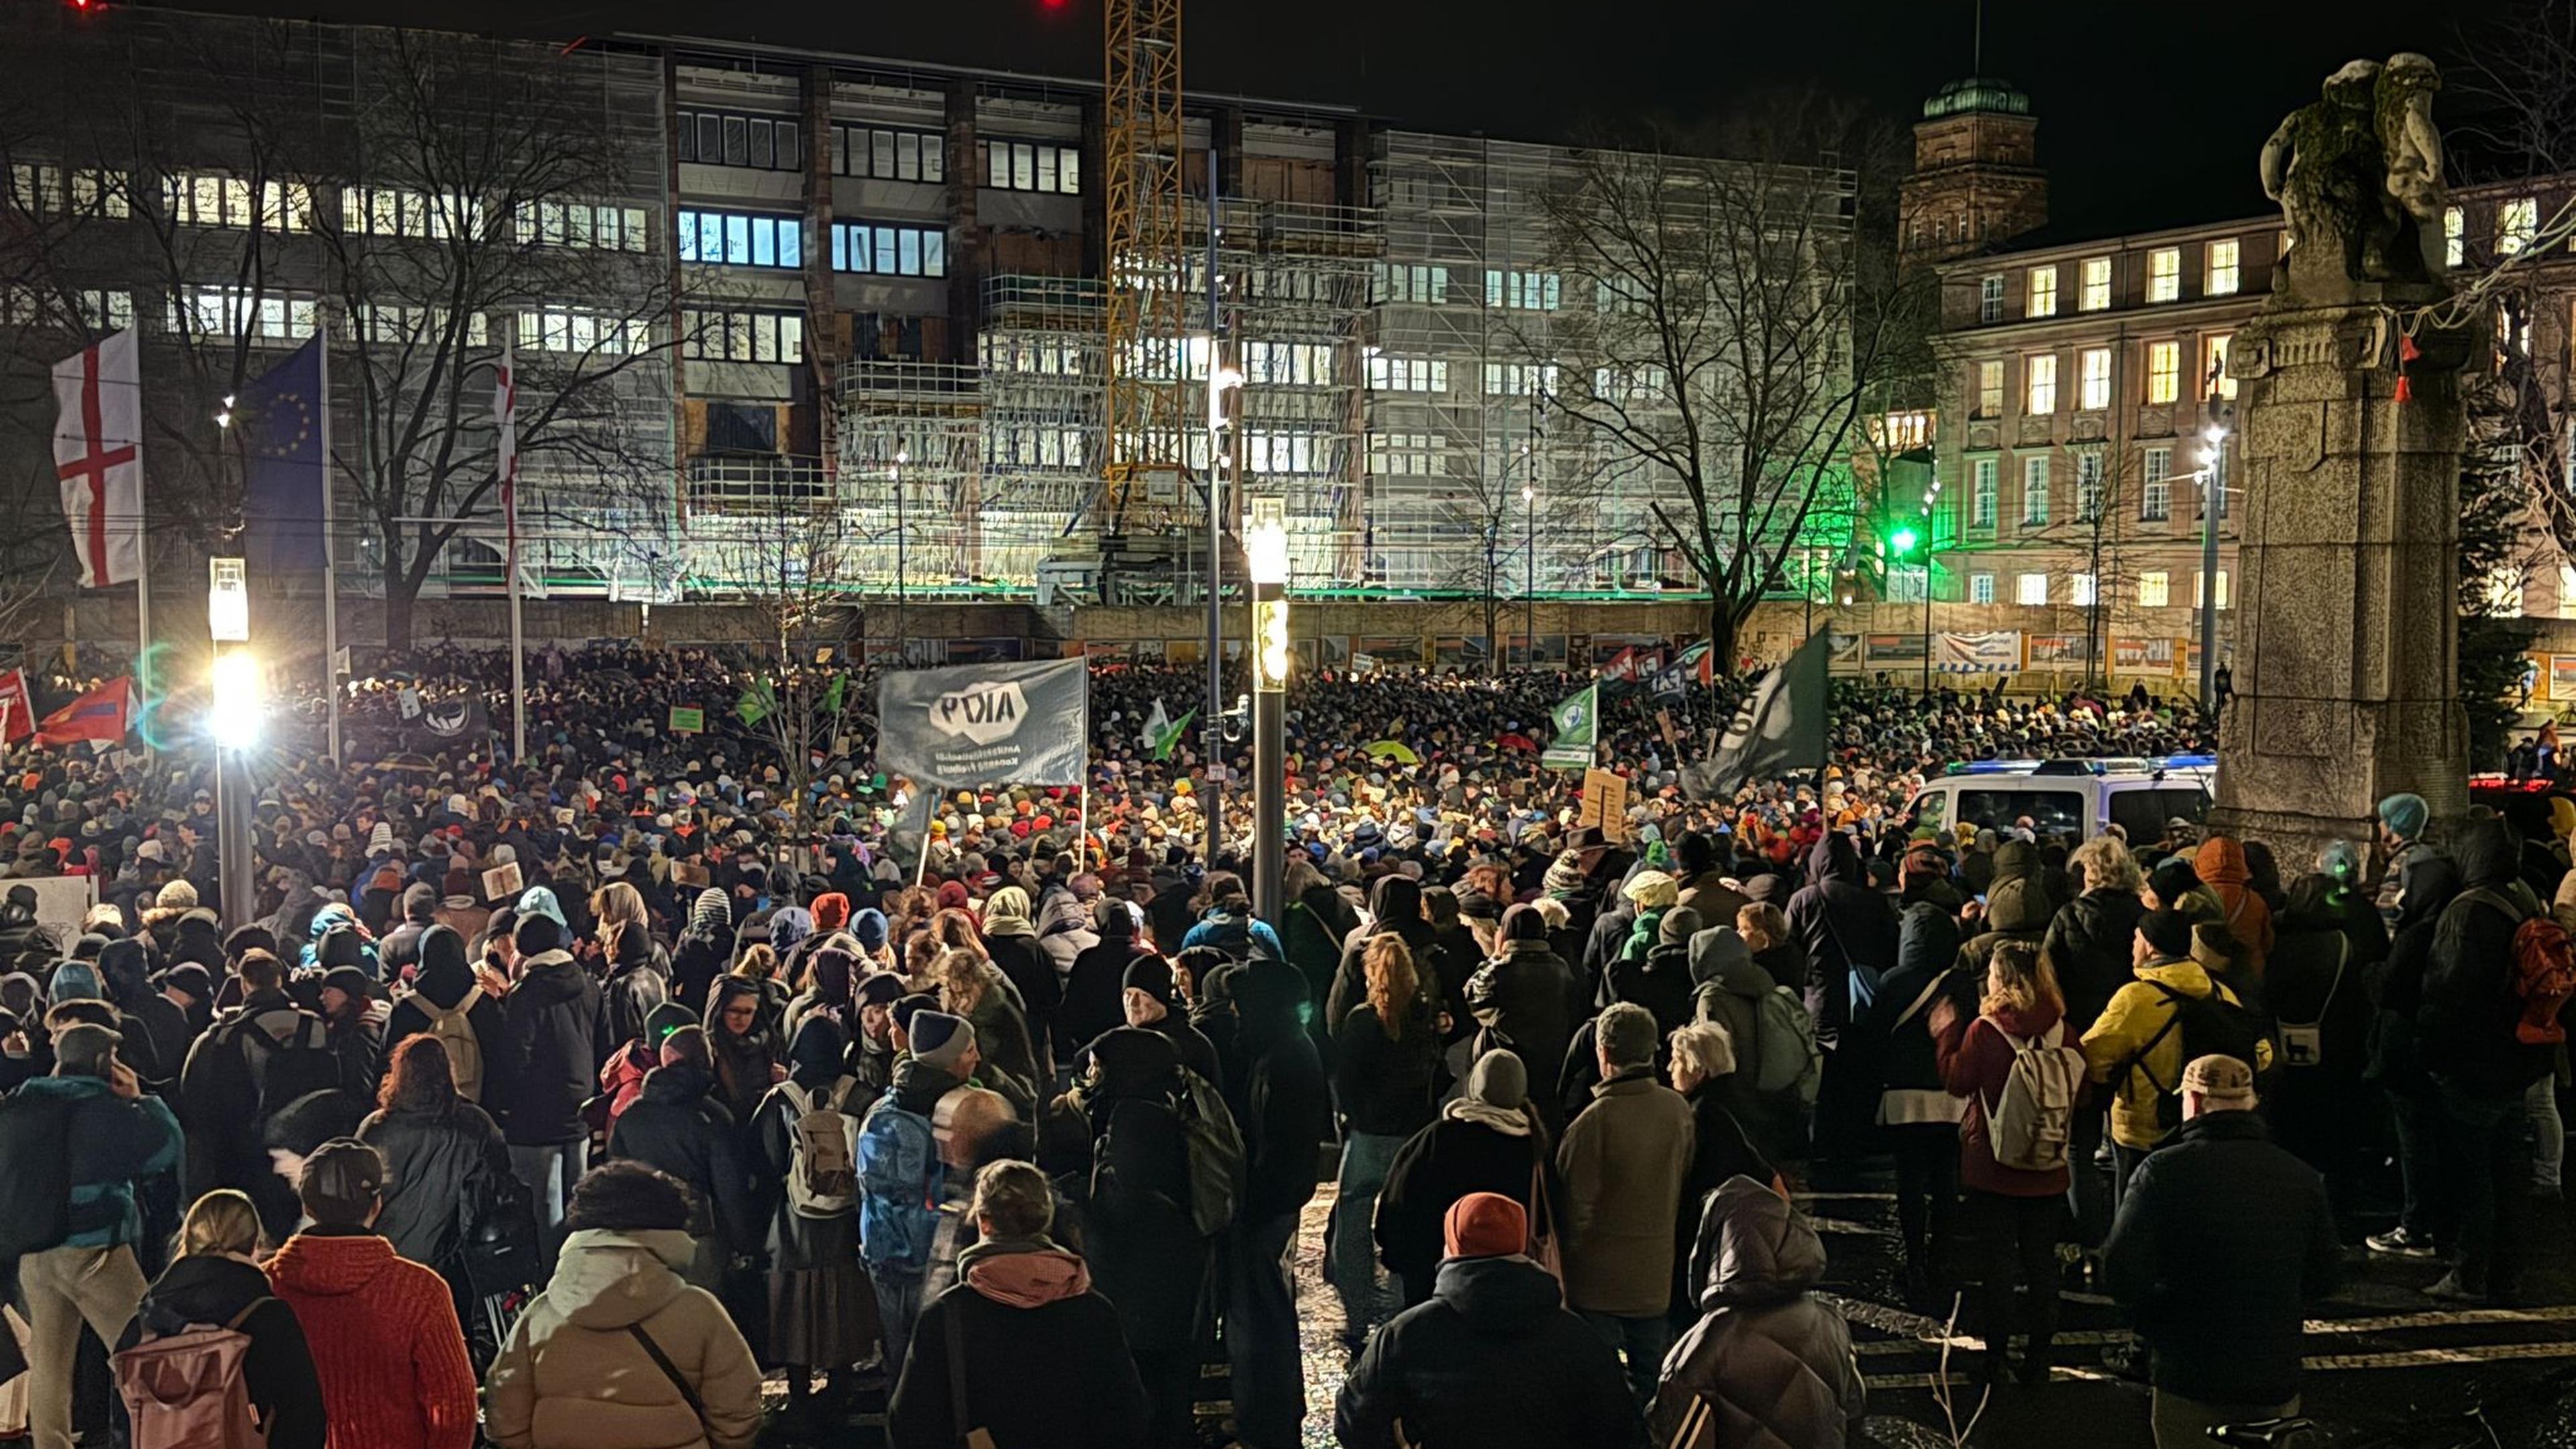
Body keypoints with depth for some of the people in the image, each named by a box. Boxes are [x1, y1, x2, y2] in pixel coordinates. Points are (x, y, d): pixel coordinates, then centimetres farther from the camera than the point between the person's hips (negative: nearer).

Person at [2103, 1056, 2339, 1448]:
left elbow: (2122, 1273, -19)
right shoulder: (2303, 1177, 0)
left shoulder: (2163, 1170, -13)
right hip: (2278, 1386, 3)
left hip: (2190, 1383, -3)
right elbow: (2324, 1276, 7)